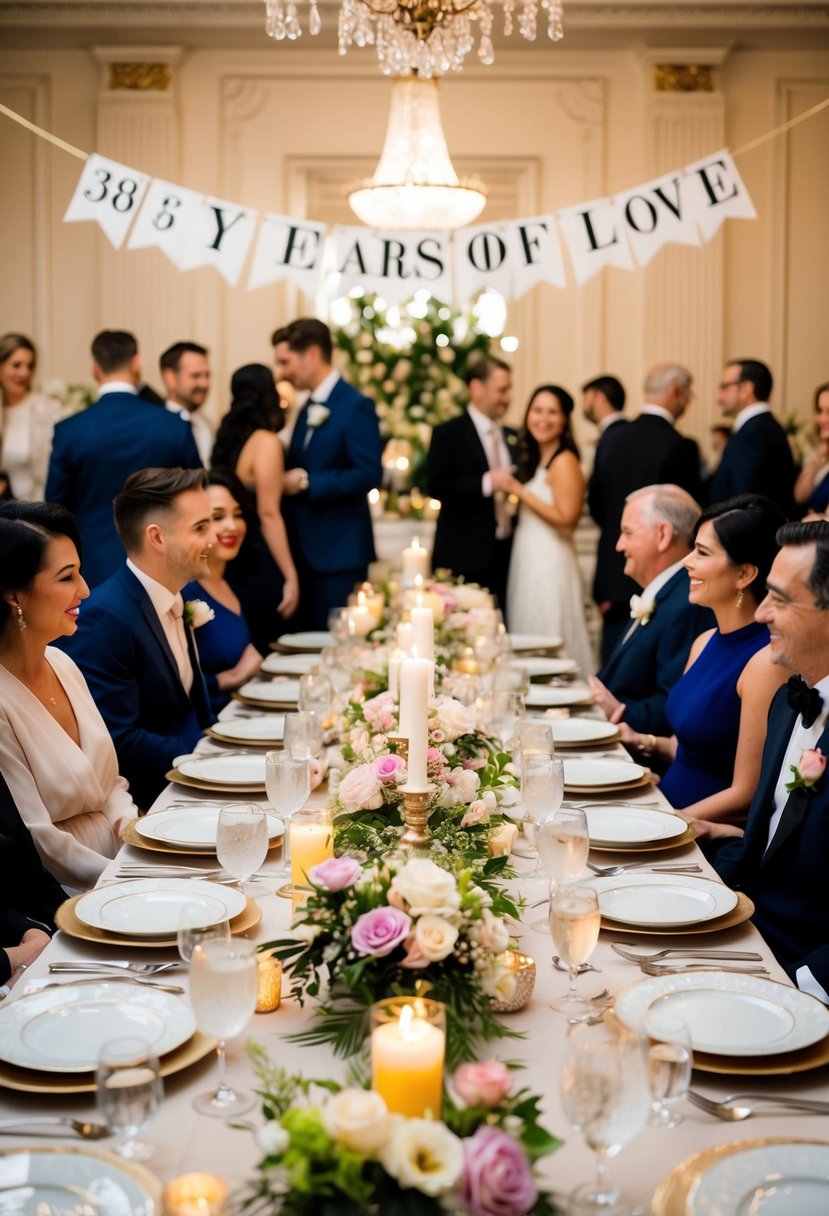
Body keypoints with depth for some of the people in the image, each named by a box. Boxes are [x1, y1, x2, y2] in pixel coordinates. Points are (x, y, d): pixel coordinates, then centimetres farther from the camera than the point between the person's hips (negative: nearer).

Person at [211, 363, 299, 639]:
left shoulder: (229, 437, 10)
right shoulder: (265, 442, -12)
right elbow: (268, 514, -16)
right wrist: (290, 577, -16)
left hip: (234, 561, 8)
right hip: (259, 565, -8)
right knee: (263, 653, -1)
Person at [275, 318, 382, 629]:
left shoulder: (356, 406, -10)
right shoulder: (307, 410, 16)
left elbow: (369, 474, -19)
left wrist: (306, 481, -18)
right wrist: (286, 479, 2)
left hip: (339, 553, -8)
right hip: (306, 550, 8)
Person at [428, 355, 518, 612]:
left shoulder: (512, 437, 15)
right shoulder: (448, 434, -3)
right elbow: (437, 487, -13)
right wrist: (486, 483, -21)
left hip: (505, 554, 5)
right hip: (464, 556, -5)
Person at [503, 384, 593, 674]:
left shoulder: (564, 461, -12)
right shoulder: (536, 459, 15)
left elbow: (566, 519, -19)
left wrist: (522, 492, -16)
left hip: (549, 563, -9)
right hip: (528, 561, 9)